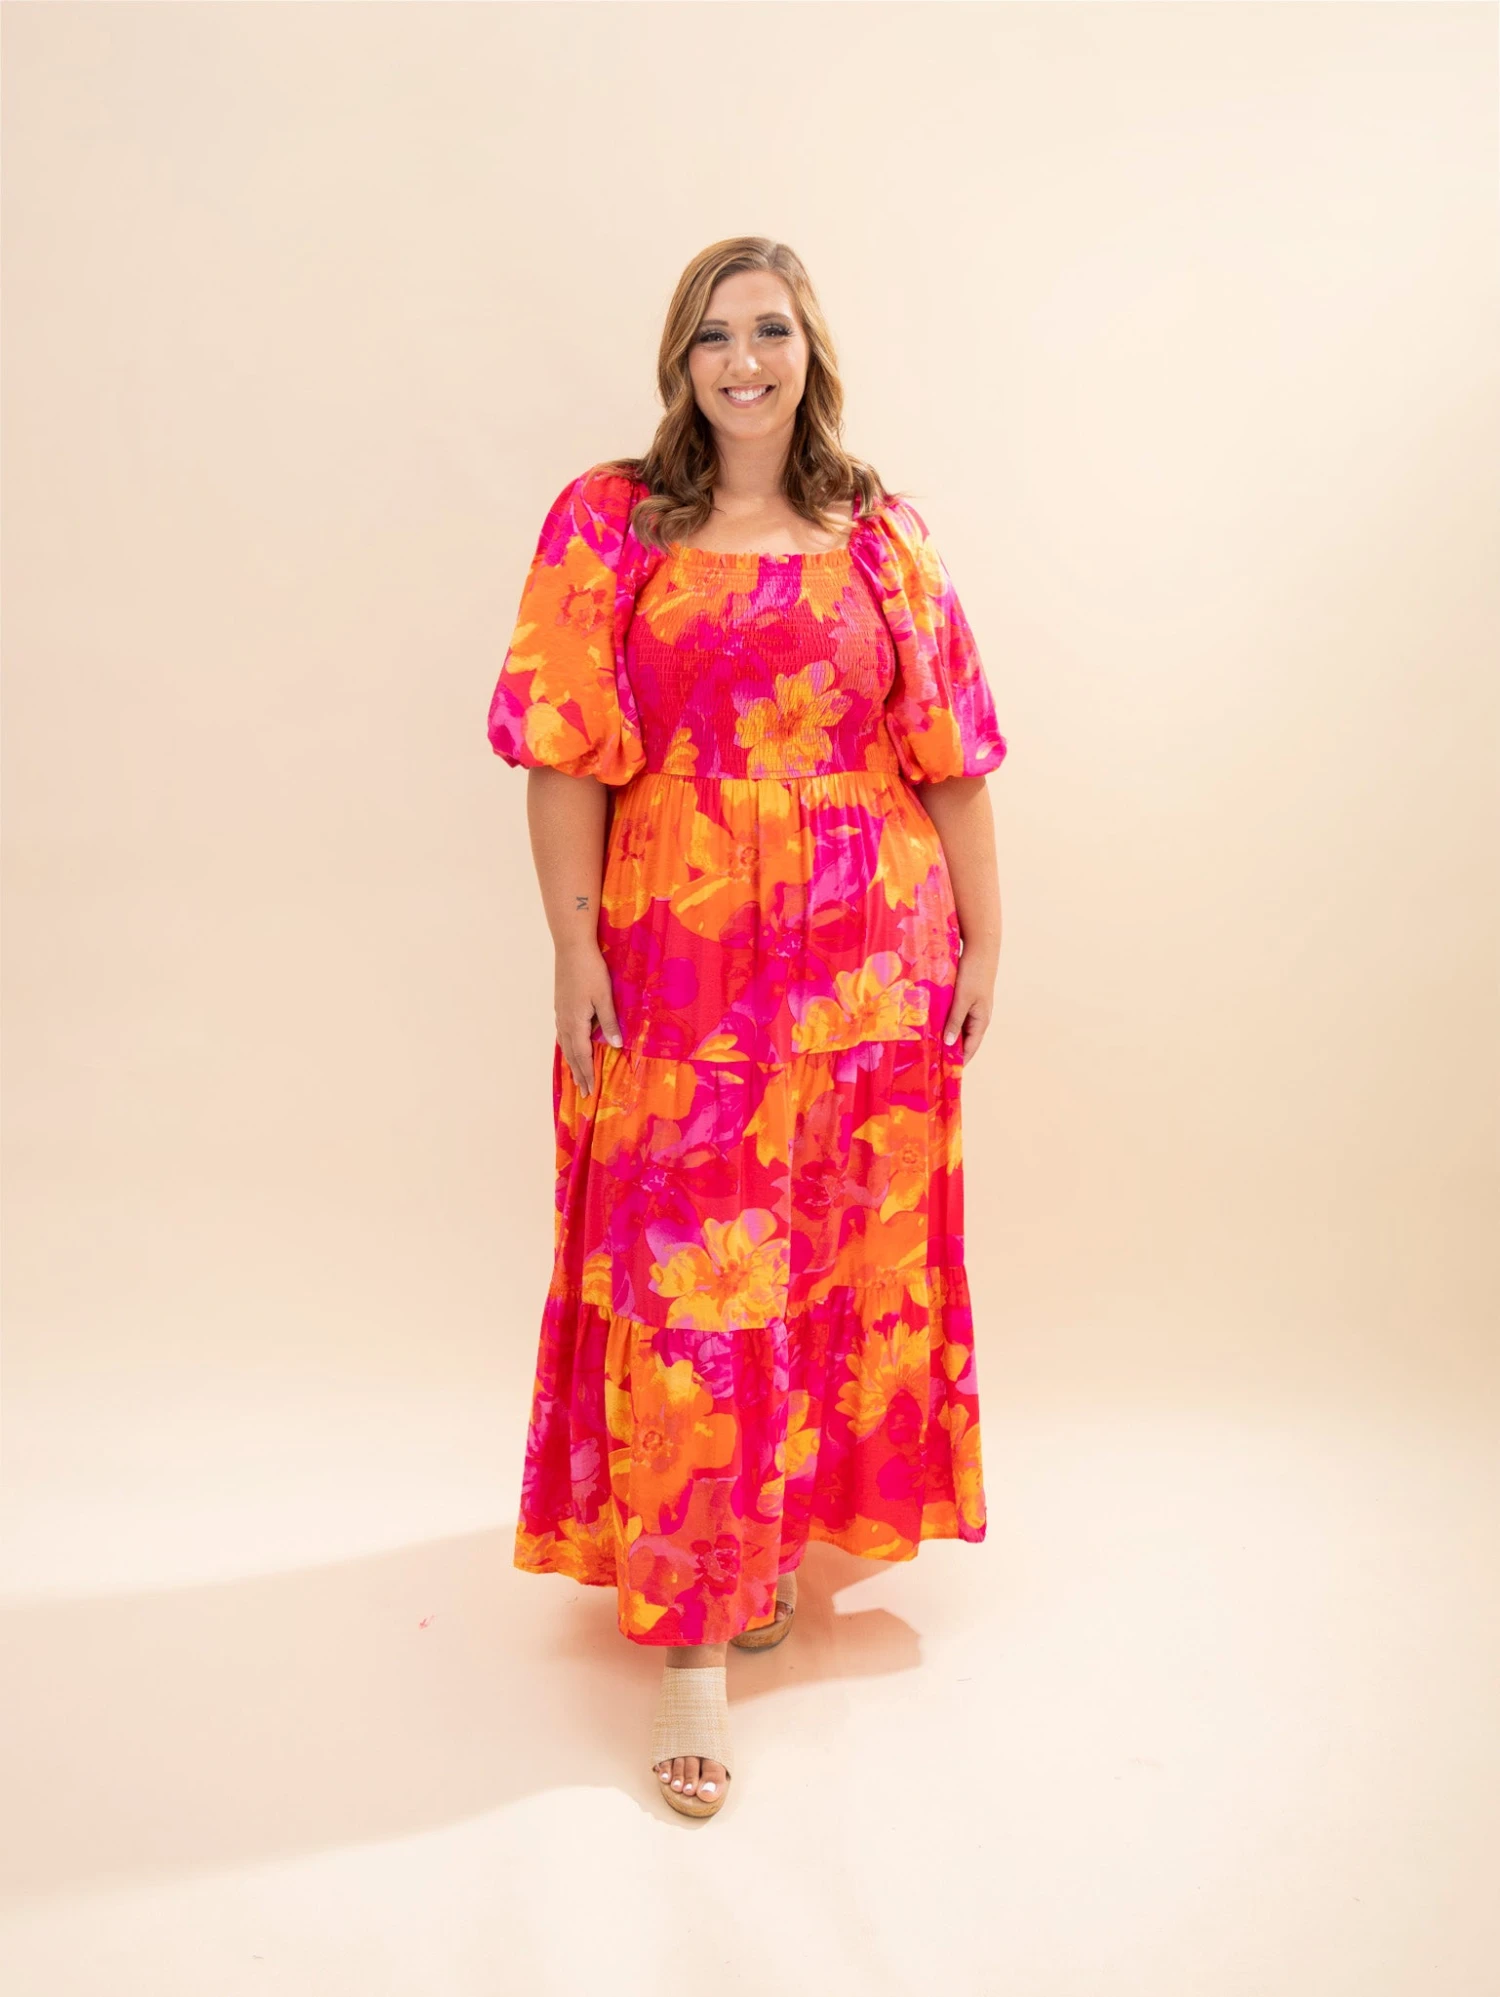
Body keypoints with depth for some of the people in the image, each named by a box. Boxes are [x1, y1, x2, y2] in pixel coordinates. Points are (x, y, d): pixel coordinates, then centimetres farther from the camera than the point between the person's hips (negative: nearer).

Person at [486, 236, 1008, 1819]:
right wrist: (573, 947, -9)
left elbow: (949, 752, 8)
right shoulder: (608, 525, 2)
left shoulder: (880, 537, 8)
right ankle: (691, 1642, 6)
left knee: (841, 1256, 10)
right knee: (687, 1284, -2)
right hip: (681, 959, -2)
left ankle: (783, 1523, 34)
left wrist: (981, 931, 4)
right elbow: (567, 754, -3)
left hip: (870, 958, 3)